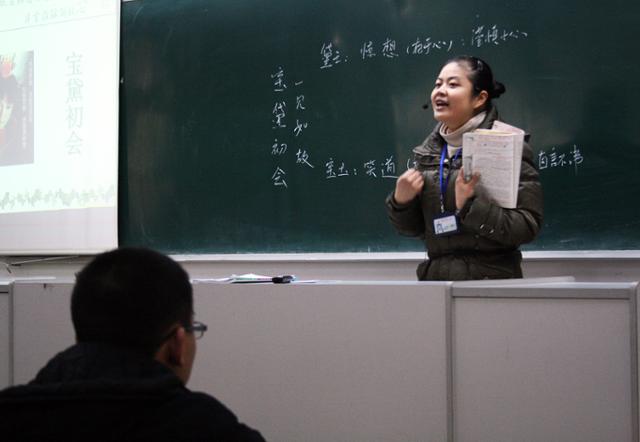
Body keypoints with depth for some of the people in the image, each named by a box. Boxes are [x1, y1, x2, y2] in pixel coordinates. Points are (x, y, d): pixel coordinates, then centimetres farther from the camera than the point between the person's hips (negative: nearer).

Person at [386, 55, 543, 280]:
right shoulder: (429, 150, 7)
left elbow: (527, 226, -15)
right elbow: (412, 228, 13)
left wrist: (470, 206, -24)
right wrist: (400, 201, -6)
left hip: (491, 279, -5)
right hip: (435, 275, 5)